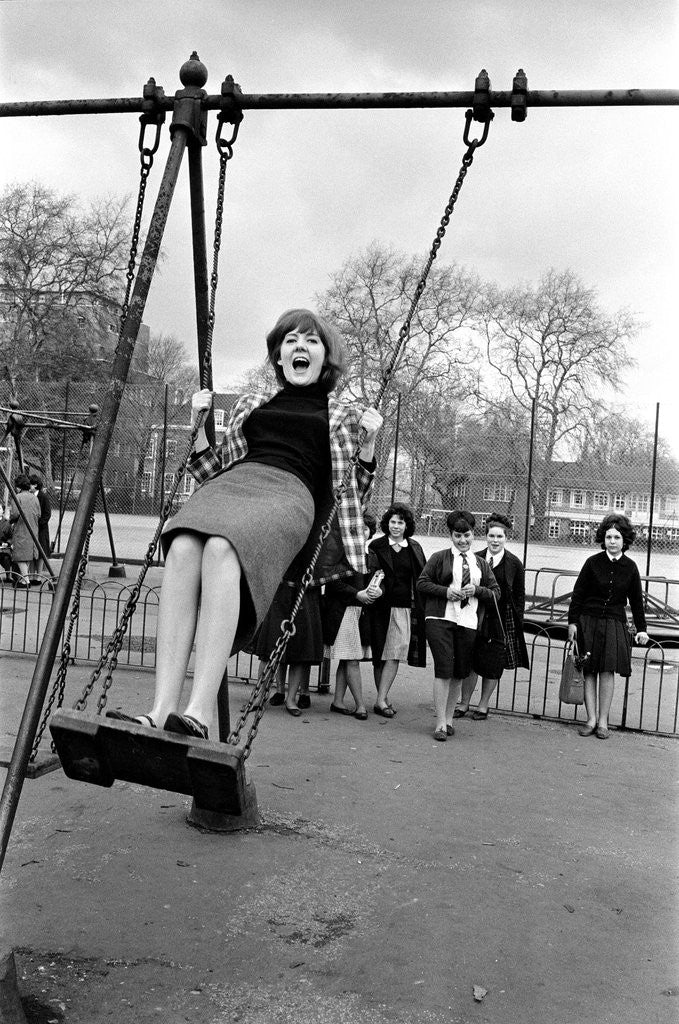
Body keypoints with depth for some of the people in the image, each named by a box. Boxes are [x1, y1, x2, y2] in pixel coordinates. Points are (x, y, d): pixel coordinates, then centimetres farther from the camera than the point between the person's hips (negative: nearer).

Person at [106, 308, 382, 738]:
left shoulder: (343, 414, 25)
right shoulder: (251, 405, 31)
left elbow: (349, 494, 21)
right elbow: (212, 470, 31)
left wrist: (367, 444, 7)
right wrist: (199, 424, 20)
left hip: (289, 494, -3)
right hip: (232, 482, 3)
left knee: (221, 549, -38)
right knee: (184, 546, -34)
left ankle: (199, 714, -44)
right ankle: (162, 710, -40)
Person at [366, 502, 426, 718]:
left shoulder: (414, 548, 11)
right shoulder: (376, 546, 3)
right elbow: (371, 573, -3)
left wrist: (421, 607, 2)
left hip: (405, 607, 2)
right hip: (382, 605, -1)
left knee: (394, 655, -5)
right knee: (379, 656, 4)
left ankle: (381, 700, -2)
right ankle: (384, 698, 14)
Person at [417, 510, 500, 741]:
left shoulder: (481, 564, 16)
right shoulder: (439, 558, 5)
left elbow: (496, 593, 13)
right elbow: (422, 583, 1)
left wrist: (477, 590, -5)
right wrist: (445, 591, -11)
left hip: (468, 623, 4)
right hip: (440, 620, -4)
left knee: (460, 673, 8)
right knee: (443, 670, -10)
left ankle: (449, 718, 24)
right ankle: (440, 723, -4)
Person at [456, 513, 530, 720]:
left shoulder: (514, 563, 0)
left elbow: (520, 595, 3)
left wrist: (517, 622, -3)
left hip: (503, 619, -1)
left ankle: (483, 705, 18)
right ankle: (464, 703, 16)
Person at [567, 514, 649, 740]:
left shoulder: (630, 567, 4)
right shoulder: (593, 563, -1)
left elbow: (636, 600, 11)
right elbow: (578, 594, 3)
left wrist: (641, 628, 10)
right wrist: (572, 621, -2)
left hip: (615, 624, 0)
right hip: (588, 622, 0)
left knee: (607, 672, -4)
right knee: (589, 672, 0)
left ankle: (603, 721, 5)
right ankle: (591, 719, 7)